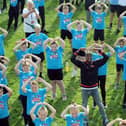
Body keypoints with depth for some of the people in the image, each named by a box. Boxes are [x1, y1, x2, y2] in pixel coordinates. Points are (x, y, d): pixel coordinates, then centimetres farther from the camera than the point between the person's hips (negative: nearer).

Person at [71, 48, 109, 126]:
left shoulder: (96, 63, -1)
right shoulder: (82, 64, -4)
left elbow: (106, 58, -4)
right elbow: (72, 59, -14)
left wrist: (99, 50, -10)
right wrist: (79, 51, -17)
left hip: (94, 88, 0)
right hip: (85, 89, 0)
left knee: (100, 104, 8)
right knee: (84, 106, 12)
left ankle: (105, 119, 20)